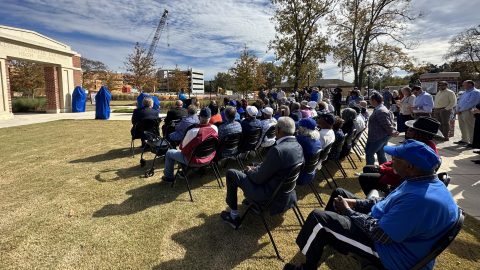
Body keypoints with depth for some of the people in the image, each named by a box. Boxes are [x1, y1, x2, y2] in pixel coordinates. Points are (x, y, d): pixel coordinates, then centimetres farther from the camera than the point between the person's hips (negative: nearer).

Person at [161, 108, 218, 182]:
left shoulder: (193, 131, -29)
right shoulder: (215, 128, -15)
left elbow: (182, 147, -14)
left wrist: (181, 146, 8)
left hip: (194, 160, -6)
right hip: (208, 158, 6)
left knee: (169, 153, 15)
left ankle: (169, 177, 31)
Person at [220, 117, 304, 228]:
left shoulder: (278, 149, -31)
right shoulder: (298, 146, -3)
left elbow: (259, 178, -21)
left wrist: (249, 171, -1)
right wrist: (256, 168, 8)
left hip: (271, 195, -9)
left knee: (231, 173, 1)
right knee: (251, 171, 27)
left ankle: (234, 216, 11)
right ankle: (252, 202, 41)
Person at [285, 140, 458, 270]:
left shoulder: (421, 199, -35)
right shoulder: (422, 182, -2)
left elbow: (380, 234, -30)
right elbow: (388, 203, 11)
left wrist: (348, 211, -15)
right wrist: (357, 203, -1)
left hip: (391, 253, -10)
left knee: (318, 219, -16)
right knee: (340, 193, 16)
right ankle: (324, 239, 30)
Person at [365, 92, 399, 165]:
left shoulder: (380, 111, -24)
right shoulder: (382, 109, 12)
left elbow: (387, 124, -23)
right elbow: (390, 122, 15)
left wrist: (392, 132, -11)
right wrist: (392, 131, 8)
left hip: (378, 138, -11)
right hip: (382, 137, 11)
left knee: (369, 153, -2)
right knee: (381, 155, 18)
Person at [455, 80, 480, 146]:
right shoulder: (465, 93, 21)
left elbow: (470, 103, -17)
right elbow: (460, 101, 19)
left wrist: (460, 110, -13)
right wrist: (458, 109, 3)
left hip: (468, 112, -9)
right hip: (461, 112, 9)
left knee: (470, 128, -6)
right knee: (462, 127, 12)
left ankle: (472, 142, -3)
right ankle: (464, 140, 21)